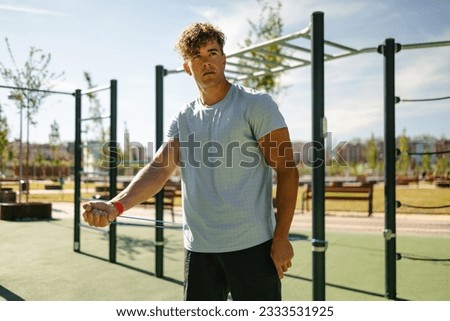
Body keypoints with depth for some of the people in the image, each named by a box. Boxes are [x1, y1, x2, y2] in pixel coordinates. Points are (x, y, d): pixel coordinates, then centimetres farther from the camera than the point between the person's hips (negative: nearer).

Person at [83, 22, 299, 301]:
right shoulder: (183, 120, 10)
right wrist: (116, 206, -19)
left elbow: (287, 170, -7)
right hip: (198, 248, 5)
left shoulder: (257, 105, -5)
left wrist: (281, 239, -12)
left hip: (251, 246, -4)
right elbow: (159, 168, -1)